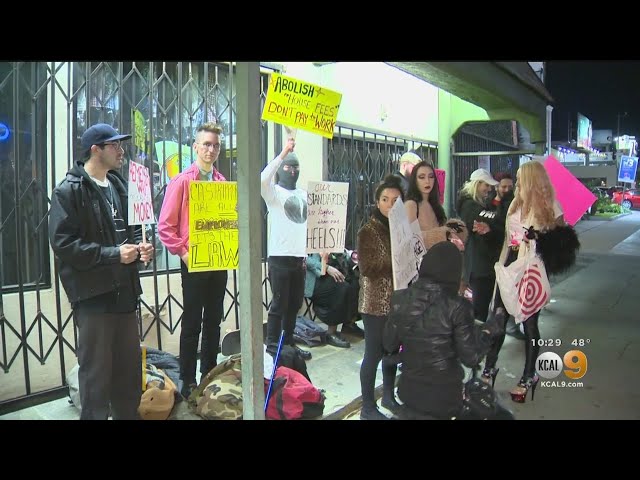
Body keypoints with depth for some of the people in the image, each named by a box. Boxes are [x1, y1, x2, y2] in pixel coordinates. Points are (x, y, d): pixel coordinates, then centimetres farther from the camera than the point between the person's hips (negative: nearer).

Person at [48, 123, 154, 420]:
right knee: (96, 373, 1)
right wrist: (113, 254, -18)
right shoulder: (69, 191, -7)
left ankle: (128, 415, 29)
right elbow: (63, 243, -16)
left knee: (130, 370, 14)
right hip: (93, 295, -7)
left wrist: (139, 249, 4)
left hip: (124, 291, 7)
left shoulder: (118, 186, 16)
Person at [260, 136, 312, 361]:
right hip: (279, 256, -6)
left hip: (298, 256, 6)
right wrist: (283, 153, -27)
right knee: (279, 304, -1)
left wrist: (305, 254, 16)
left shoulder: (303, 194, 16)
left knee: (295, 303, 13)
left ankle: (288, 343, 26)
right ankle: (272, 347, 9)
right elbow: (262, 180, -27)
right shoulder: (274, 192, -4)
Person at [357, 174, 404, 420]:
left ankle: (388, 396, 34)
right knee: (374, 353, 1)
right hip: (376, 302, -6)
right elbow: (367, 268, -17)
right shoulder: (368, 231, -9)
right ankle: (368, 407, 13)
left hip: (398, 300, 6)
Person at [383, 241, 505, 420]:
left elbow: (389, 345, -1)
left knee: (410, 412, 26)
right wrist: (488, 332, 2)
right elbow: (470, 358, -12)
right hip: (443, 396, -2)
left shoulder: (400, 298, -10)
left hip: (409, 388, 2)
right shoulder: (456, 307, -20)